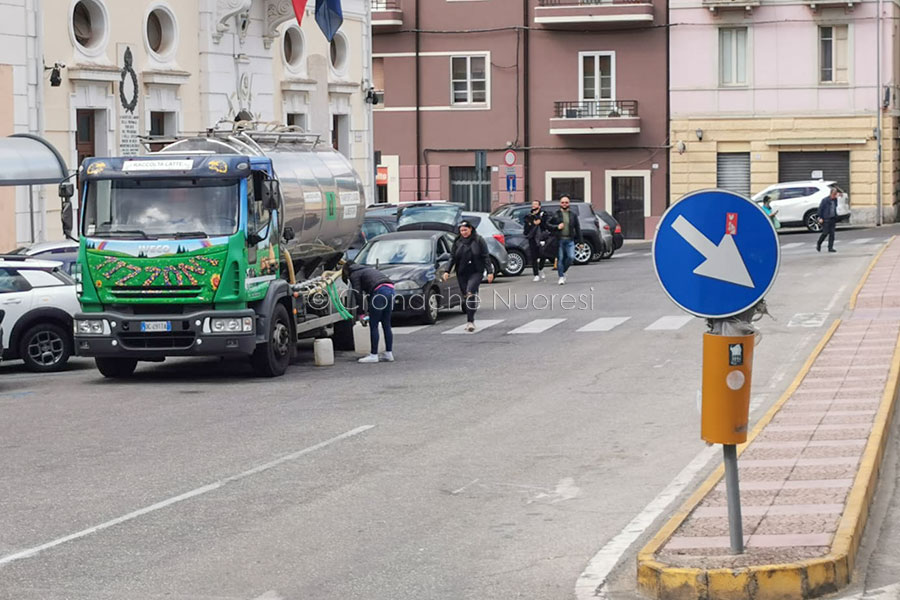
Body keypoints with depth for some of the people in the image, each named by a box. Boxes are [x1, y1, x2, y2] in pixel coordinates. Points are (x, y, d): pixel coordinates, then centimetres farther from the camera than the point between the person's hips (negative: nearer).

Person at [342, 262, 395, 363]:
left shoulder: (354, 275, 9)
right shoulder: (366, 269, 33)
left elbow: (358, 294, 2)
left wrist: (361, 313, 8)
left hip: (380, 291, -8)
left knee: (373, 325, -1)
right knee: (386, 325, 13)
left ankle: (374, 355, 0)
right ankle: (388, 354, 16)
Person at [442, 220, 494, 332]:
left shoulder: (479, 240, 0)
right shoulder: (457, 242, 8)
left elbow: (486, 257, -1)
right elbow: (452, 258, 10)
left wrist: (490, 272, -7)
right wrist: (447, 271, -1)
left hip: (476, 272, -4)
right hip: (462, 273, 4)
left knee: (470, 292, -22)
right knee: (465, 297, 4)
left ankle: (470, 321, -24)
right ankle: (470, 321, 15)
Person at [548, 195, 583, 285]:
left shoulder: (573, 215, 13)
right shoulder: (555, 215, 5)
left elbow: (578, 229, 14)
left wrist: (580, 241, 9)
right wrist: (557, 227, -12)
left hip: (570, 240, 2)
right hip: (559, 240, -2)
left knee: (571, 257, -10)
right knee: (560, 259, -3)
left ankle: (563, 271, 14)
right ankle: (561, 277, 4)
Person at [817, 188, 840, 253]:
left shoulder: (835, 200, 8)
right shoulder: (825, 200, -10)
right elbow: (820, 208, -8)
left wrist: (835, 218, 17)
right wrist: (820, 218, -12)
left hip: (832, 219, 6)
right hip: (826, 219, -6)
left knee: (832, 234, 0)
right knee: (825, 233, -6)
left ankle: (830, 248, 3)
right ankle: (818, 244, 18)